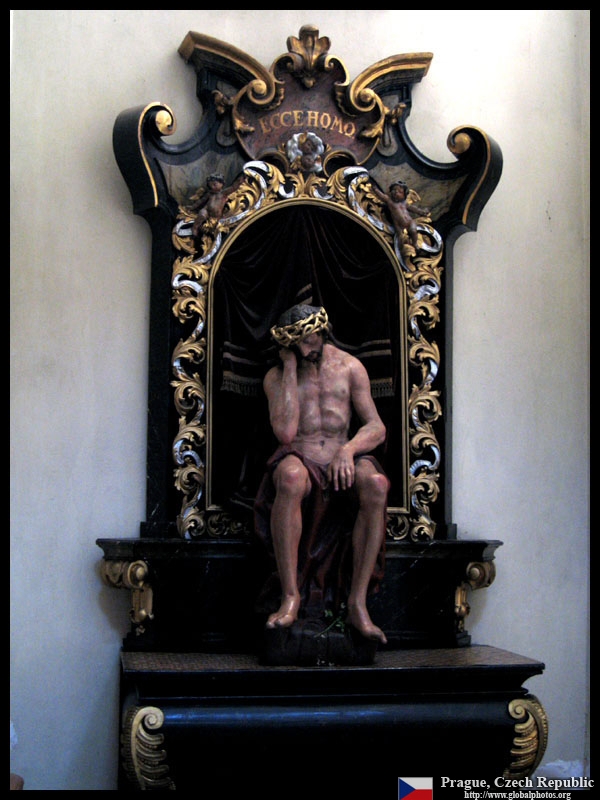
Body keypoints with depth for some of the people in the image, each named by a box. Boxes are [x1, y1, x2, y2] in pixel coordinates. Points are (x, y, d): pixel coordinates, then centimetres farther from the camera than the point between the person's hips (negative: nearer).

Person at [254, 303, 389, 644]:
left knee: (376, 484, -34)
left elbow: (376, 427, 6)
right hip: (300, 459, -1)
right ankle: (290, 596, -35)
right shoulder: (277, 376, 7)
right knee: (291, 478, -39)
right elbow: (285, 433, -11)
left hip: (341, 459, 2)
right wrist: (290, 367, -7)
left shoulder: (349, 367, 11)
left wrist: (349, 449, -17)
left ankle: (358, 603, -30)